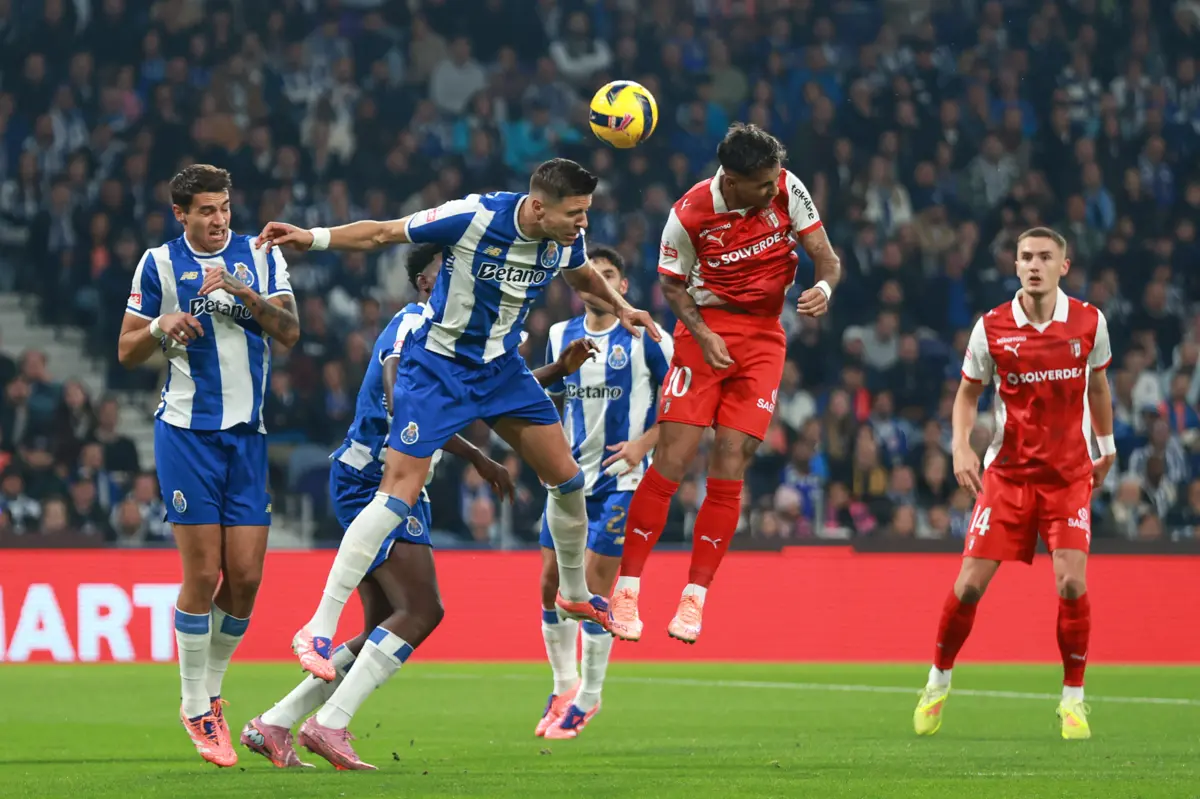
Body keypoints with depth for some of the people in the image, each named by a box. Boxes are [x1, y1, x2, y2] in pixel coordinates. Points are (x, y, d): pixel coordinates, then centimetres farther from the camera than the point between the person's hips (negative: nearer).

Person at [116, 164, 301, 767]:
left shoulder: (261, 256, 9)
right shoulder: (159, 263, 3)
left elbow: (290, 333, 0)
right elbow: (127, 352, 6)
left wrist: (248, 295, -16)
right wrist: (161, 327, -14)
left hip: (248, 434, 3)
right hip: (187, 430, -3)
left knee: (245, 576, -1)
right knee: (202, 574, -8)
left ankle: (210, 690, 19)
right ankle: (196, 708, 4)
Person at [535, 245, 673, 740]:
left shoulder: (645, 338, -6)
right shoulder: (561, 336, 9)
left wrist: (644, 443, -15)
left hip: (620, 477, -5)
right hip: (570, 476, 5)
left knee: (593, 587, -8)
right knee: (552, 583, 4)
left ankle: (588, 698, 5)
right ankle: (564, 686, 21)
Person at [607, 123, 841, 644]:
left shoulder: (787, 190, -10)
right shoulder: (689, 215, -16)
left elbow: (825, 256, -2)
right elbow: (672, 284, -1)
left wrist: (824, 287, -24)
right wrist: (702, 334, -16)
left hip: (764, 337, 2)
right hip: (706, 330, -2)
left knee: (730, 469, -5)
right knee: (673, 460, -11)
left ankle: (694, 599, 1)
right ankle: (627, 588, -3)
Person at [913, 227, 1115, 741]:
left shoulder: (1089, 322, -3)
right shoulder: (992, 328, -6)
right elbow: (968, 393, 6)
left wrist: (1106, 445, 22)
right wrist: (961, 447, -10)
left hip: (1069, 473, 0)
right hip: (1007, 471, 0)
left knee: (1072, 582, -15)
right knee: (969, 583, -6)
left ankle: (1073, 698, 2)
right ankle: (938, 682, 17)